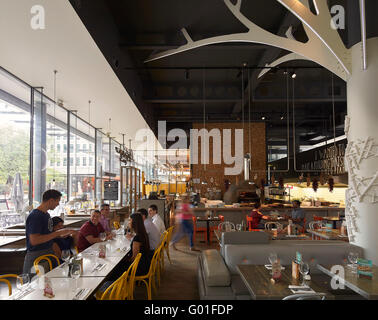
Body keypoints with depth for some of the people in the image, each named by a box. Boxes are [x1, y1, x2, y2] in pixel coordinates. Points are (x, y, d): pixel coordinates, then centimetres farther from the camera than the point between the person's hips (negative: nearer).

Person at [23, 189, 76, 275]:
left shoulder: (46, 214, 10)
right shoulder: (35, 216, -19)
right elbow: (34, 240, -25)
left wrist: (61, 235, 4)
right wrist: (57, 233, -23)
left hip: (48, 253, 9)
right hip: (36, 256, -9)